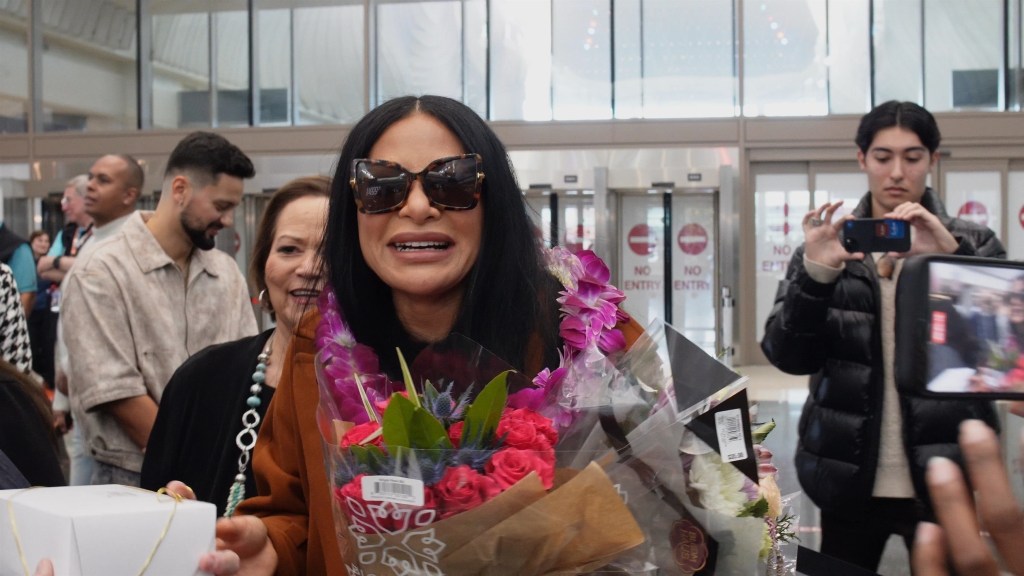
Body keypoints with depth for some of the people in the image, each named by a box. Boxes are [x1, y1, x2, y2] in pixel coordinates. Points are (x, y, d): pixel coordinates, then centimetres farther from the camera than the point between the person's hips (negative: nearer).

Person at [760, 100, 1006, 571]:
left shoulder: (973, 246, 4)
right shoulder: (831, 245, 5)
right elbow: (787, 356, -3)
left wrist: (950, 260, -21)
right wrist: (816, 273, -19)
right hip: (850, 480, 1)